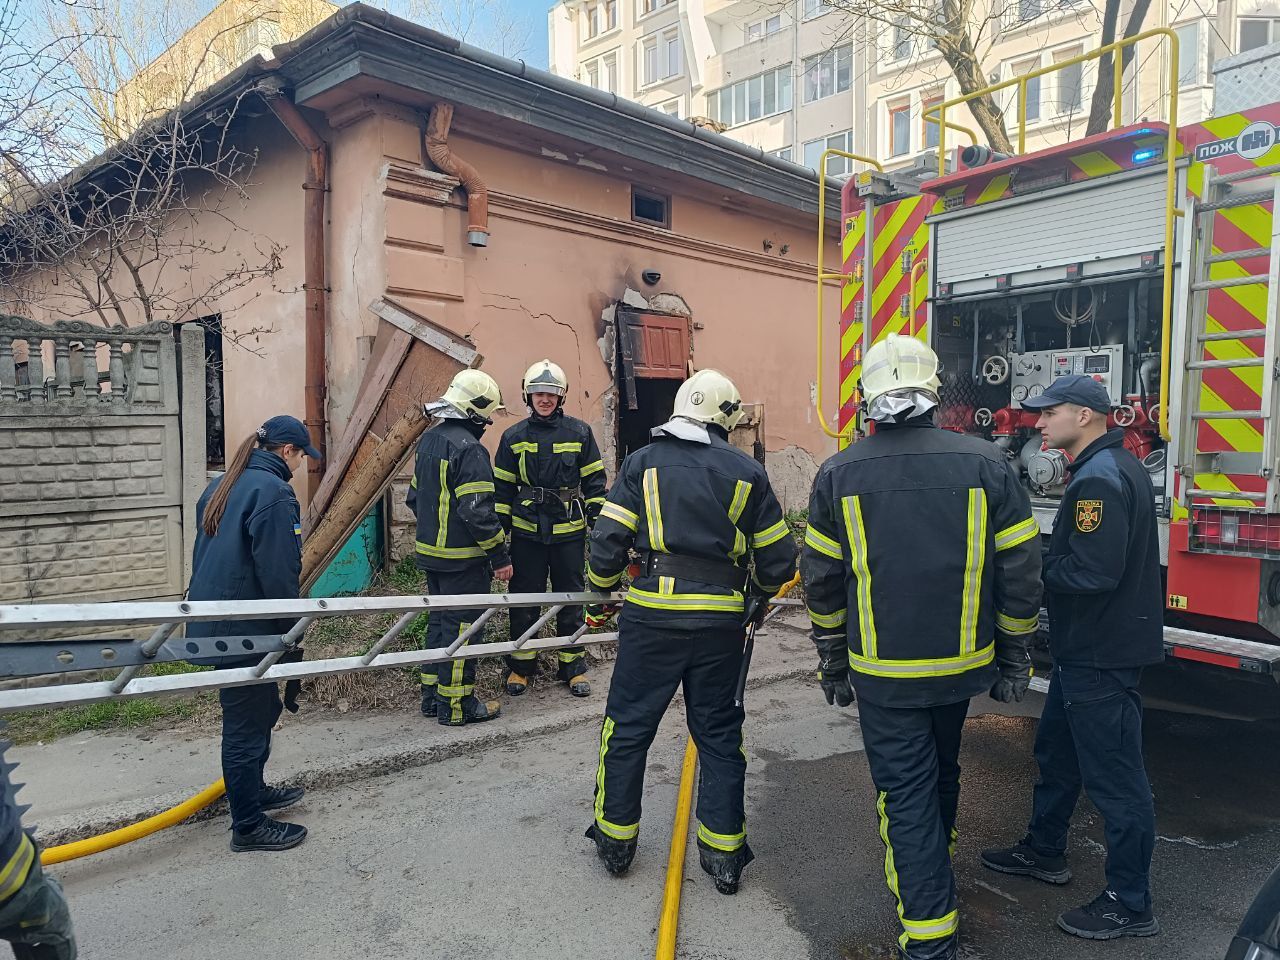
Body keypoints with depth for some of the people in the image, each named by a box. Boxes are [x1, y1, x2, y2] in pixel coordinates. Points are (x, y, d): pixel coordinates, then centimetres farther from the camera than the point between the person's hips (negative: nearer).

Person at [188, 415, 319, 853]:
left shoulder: (223, 485, 12)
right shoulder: (274, 492, -17)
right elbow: (278, 572, -20)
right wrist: (290, 630, -9)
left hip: (212, 618, 10)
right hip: (244, 628, -10)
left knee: (263, 707, 23)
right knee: (247, 723, 2)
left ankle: (252, 791, 39)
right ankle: (249, 826, 14)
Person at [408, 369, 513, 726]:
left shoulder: (429, 439, 10)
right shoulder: (469, 449, -19)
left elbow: (415, 497, 18)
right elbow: (478, 512, -23)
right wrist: (500, 557, -17)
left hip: (431, 551, 9)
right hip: (462, 559, -9)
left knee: (439, 621, 18)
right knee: (461, 626, 1)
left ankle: (432, 696, 27)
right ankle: (456, 705, 10)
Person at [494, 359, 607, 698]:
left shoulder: (579, 433, 1)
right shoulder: (514, 436, 3)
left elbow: (594, 482, 4)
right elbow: (503, 487, 8)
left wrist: (599, 524, 0)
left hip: (569, 531, -1)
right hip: (527, 532, 1)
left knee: (571, 601, 9)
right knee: (524, 600, 8)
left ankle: (574, 666, 23)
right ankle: (521, 666, 24)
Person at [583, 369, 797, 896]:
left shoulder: (643, 462, 1)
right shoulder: (747, 472, 5)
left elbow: (607, 541, -3)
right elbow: (778, 558, 8)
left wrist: (600, 596, 13)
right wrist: (759, 596, 28)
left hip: (652, 615, -1)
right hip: (721, 620, 2)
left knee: (628, 726, 13)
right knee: (719, 733, 14)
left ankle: (615, 837, 26)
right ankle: (724, 852, 22)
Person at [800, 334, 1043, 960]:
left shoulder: (839, 474, -9)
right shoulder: (986, 464, -8)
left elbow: (822, 582, -2)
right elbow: (1020, 572, -4)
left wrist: (831, 661, 10)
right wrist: (1013, 658, 9)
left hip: (883, 672, -3)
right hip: (961, 665, 3)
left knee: (907, 792, 9)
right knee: (941, 771, 26)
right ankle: (932, 867, 49)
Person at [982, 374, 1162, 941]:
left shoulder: (1100, 478, -22)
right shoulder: (1114, 467, 11)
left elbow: (1094, 571, -30)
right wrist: (1044, 561, 3)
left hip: (1102, 657, -11)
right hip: (1087, 648, 11)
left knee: (1113, 776, 2)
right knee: (1056, 750, 22)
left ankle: (1131, 906, 16)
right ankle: (1044, 851, 38)